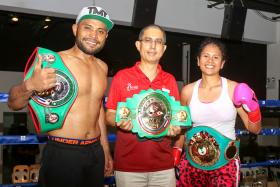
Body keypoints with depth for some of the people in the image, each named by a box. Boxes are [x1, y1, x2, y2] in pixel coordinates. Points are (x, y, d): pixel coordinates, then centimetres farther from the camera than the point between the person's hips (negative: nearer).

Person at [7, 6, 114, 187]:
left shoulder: (102, 67, 7)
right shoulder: (52, 60, -12)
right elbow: (14, 103, -12)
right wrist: (30, 85, -34)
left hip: (95, 152, 6)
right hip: (62, 153, -6)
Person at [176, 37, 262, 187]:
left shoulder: (234, 89, -7)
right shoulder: (188, 91, -2)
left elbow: (254, 129, -1)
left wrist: (253, 109, -18)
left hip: (225, 164, -1)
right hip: (192, 163, 2)